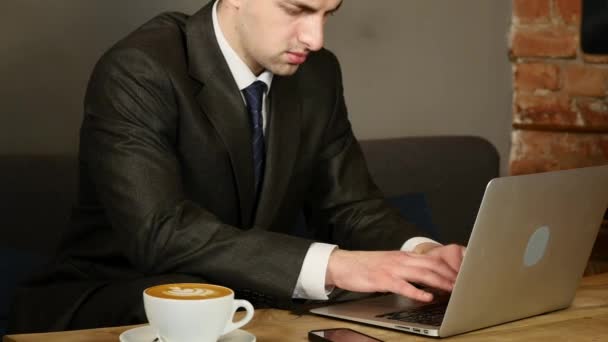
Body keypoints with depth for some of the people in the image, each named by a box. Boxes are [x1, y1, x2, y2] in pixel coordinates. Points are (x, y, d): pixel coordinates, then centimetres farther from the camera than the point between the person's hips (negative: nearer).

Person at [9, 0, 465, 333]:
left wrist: (419, 252, -19)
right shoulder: (139, 71, -21)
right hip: (110, 308, -5)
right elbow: (160, 233, -32)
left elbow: (350, 208, 5)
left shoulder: (317, 74, 1)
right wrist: (330, 265, -40)